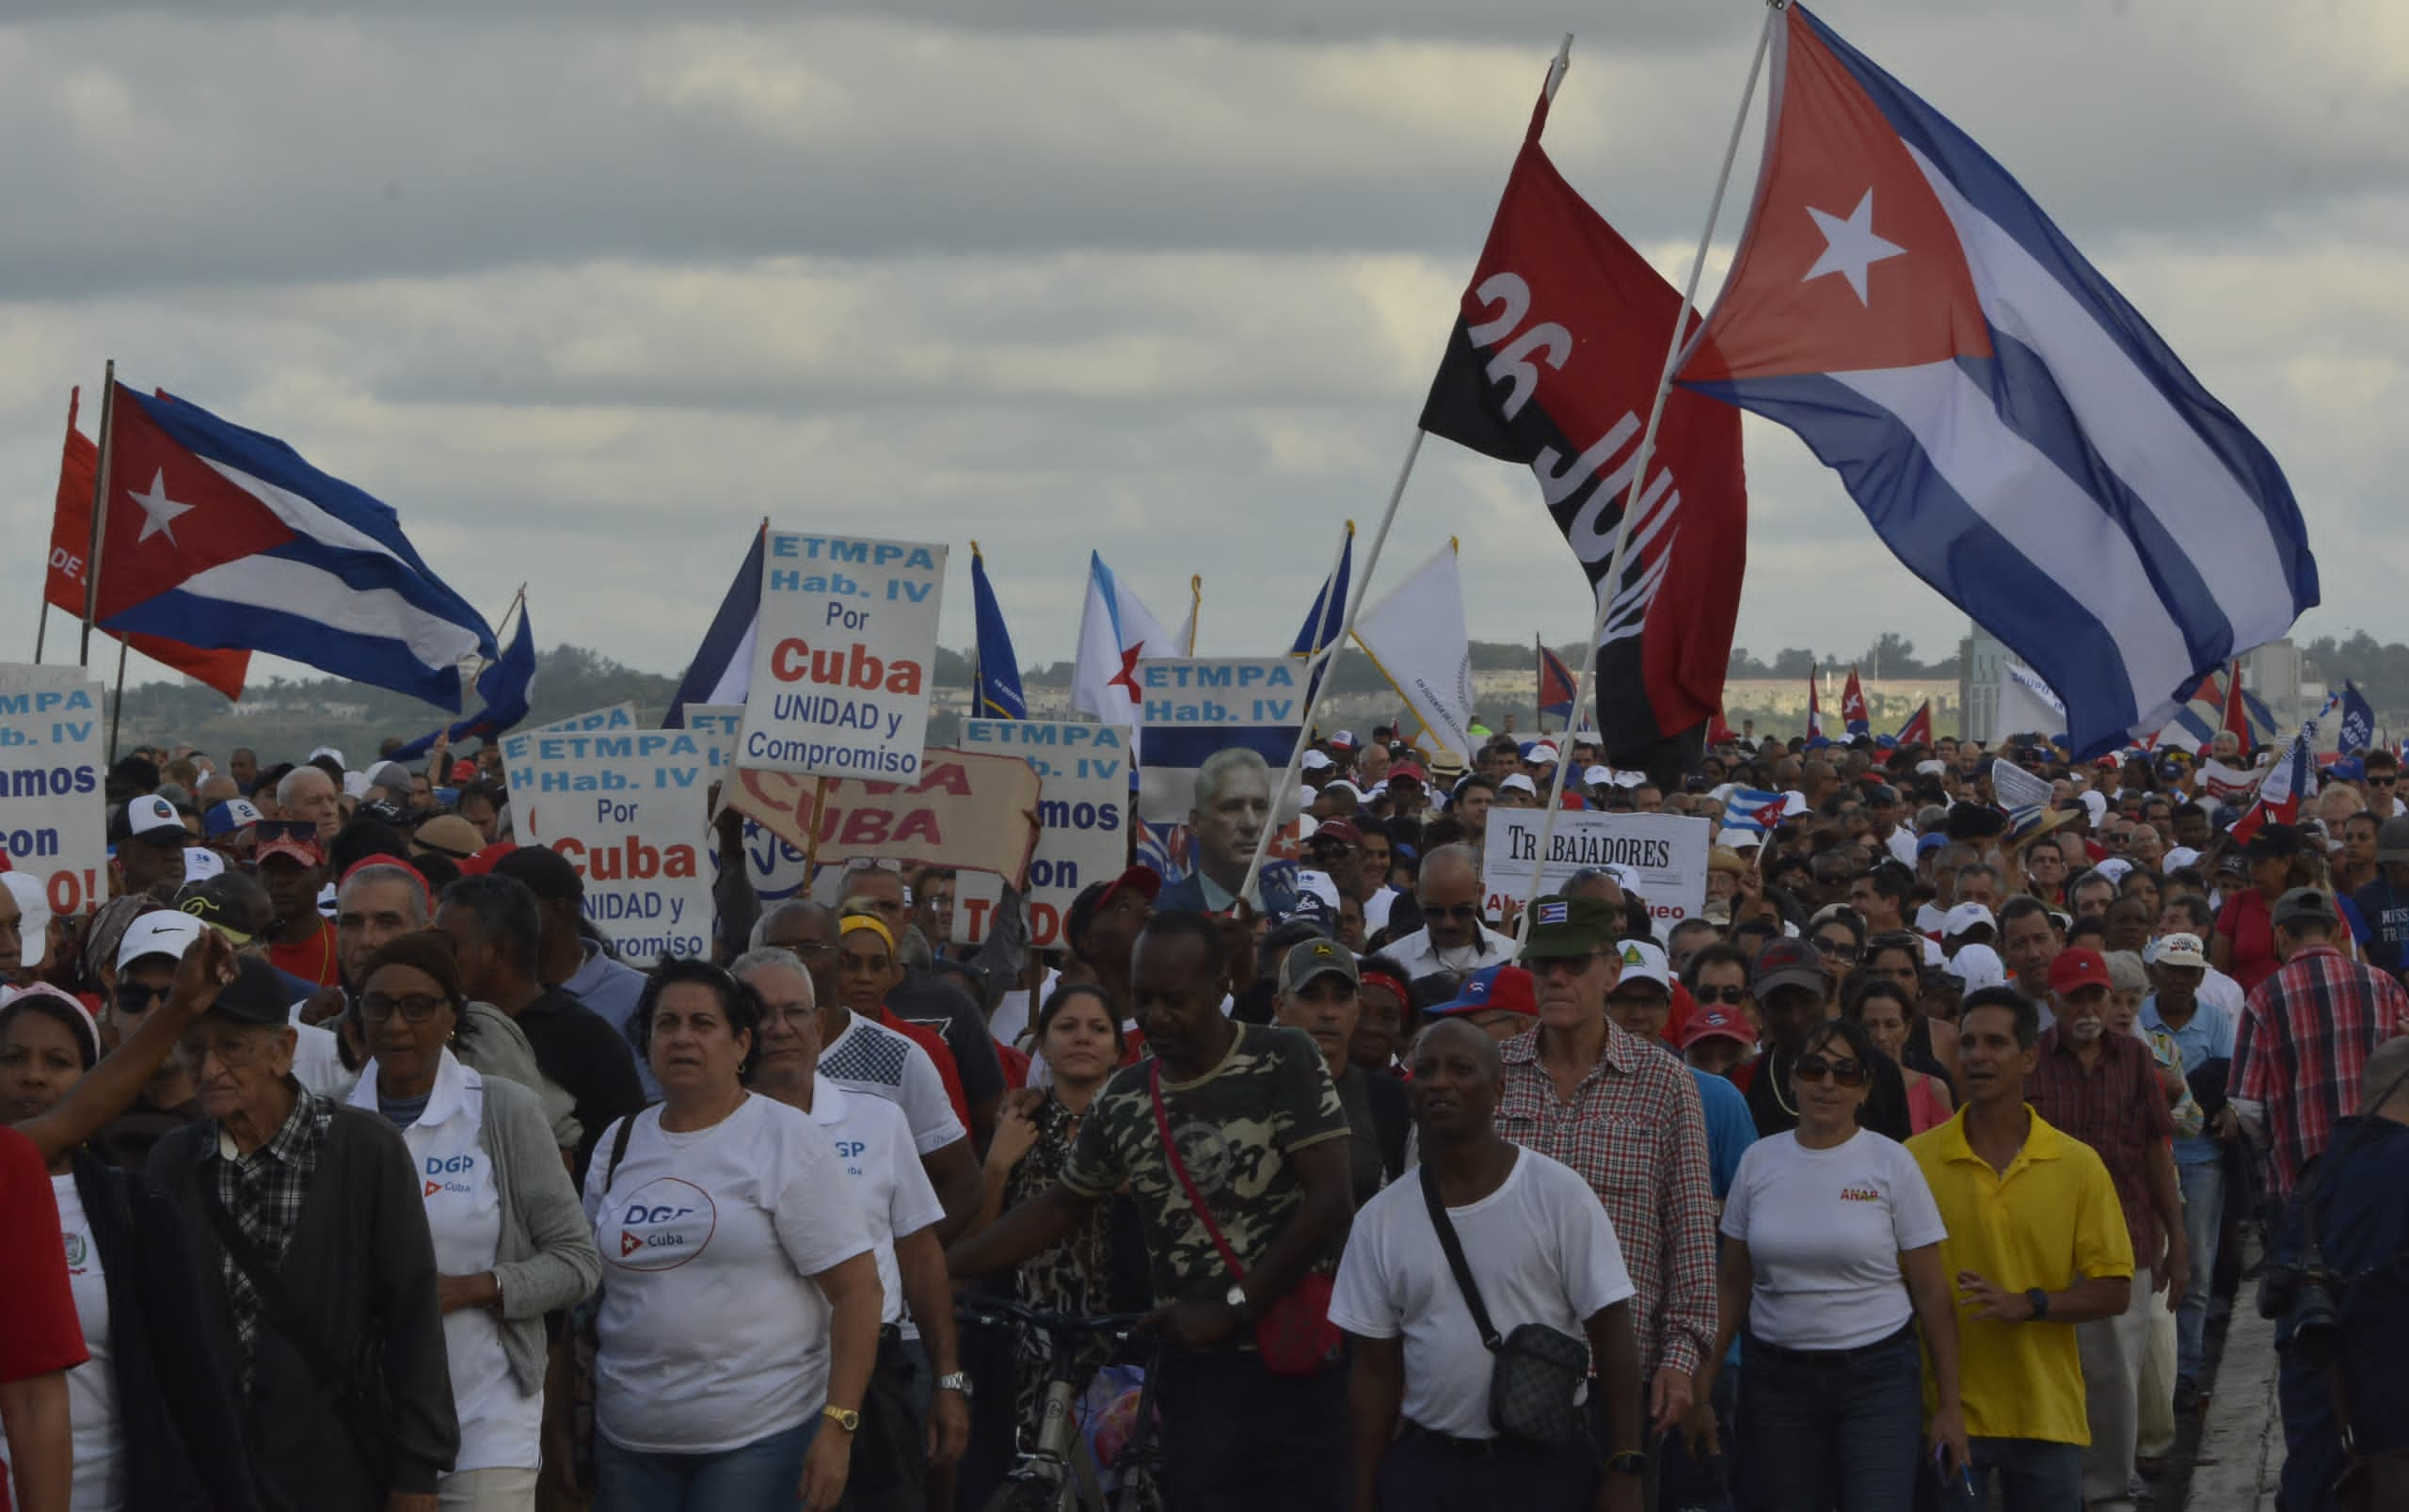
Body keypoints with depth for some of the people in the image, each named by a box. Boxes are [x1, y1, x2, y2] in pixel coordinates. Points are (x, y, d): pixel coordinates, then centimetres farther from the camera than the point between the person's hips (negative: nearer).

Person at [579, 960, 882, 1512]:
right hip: (628, 1441, 5)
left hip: (761, 1439, -4)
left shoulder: (787, 1140, -3)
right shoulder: (620, 1143, 11)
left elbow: (857, 1290, -8)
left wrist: (838, 1425, -15)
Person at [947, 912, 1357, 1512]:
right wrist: (935, 1266, 11)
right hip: (1196, 1369, 3)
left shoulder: (1284, 1061, -6)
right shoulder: (1122, 1101, 7)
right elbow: (1059, 1208, 19)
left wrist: (1232, 1308, -14)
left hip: (1296, 1360, -3)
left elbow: (1330, 1199, -12)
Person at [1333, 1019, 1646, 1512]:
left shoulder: (1557, 1193, -6)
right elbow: (1375, 1369, 8)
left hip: (1544, 1464, -2)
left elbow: (1611, 1332, -6)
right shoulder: (1379, 1219, 3)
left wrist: (1624, 1471, -10)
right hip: (1423, 1467, 3)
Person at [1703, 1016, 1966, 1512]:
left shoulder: (1891, 1164, -3)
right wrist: (1703, 1378, 2)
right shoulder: (1759, 1161, 5)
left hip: (1877, 1377, -3)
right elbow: (1733, 1284, 9)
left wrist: (1949, 1404, -4)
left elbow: (1931, 1292, -2)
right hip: (1775, 1375, 3)